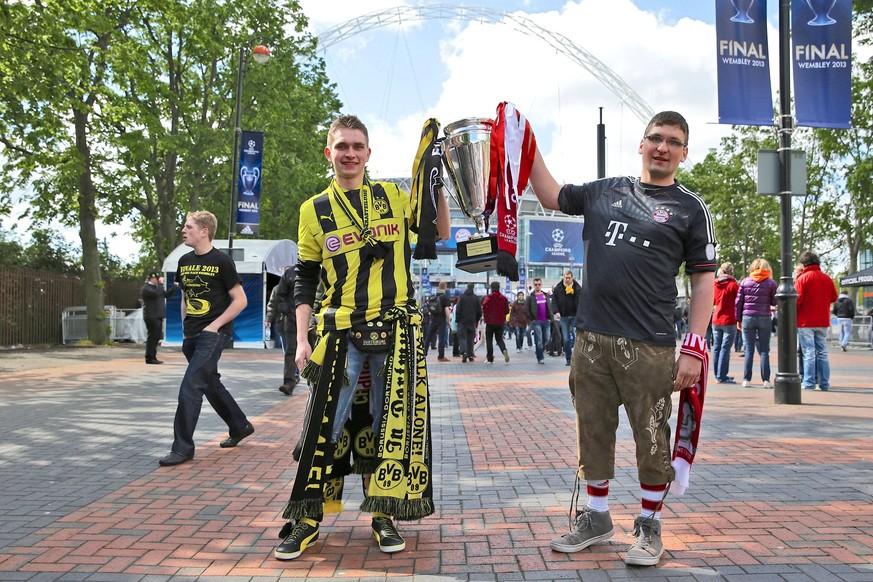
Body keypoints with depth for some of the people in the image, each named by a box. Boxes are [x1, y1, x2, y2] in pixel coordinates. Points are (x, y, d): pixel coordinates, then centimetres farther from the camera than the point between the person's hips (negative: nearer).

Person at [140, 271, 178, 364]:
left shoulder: (156, 287, 21)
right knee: (152, 337, -9)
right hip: (152, 317, -10)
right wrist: (160, 283, -19)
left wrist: (175, 286, 14)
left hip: (158, 316, 10)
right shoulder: (146, 288, -10)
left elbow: (166, 294, 24)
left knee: (156, 337, 12)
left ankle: (153, 357, 17)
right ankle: (149, 358, -6)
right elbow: (156, 294, -27)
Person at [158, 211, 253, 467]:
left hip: (214, 333, -8)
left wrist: (215, 325, -14)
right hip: (192, 336, 8)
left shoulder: (221, 261, -10)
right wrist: (185, 328, 12)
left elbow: (240, 300, -10)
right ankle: (240, 426, 34)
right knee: (211, 384, 16)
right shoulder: (184, 261, 10)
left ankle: (183, 447, -8)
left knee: (190, 386, -14)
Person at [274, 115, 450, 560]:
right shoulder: (314, 210, 5)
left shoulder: (393, 197, 7)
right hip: (340, 332, -1)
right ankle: (307, 519, 12)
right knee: (325, 426, -2)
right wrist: (302, 339, -1)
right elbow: (305, 280, 6)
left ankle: (383, 516, 21)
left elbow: (440, 233, 10)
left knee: (390, 424, 7)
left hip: (396, 330, 1)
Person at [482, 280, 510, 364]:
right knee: (499, 339, 13)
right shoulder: (503, 298, 3)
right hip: (500, 322, 3)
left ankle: (490, 359, 7)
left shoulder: (489, 297, -7)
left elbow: (484, 305, -24)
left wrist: (486, 316, -11)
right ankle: (504, 350, -17)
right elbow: (507, 311, 4)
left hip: (490, 322, -3)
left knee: (489, 340, 7)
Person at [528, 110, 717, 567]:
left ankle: (649, 527, 21)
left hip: (649, 345, -3)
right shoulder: (606, 190, 13)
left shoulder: (690, 208, 5)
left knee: (651, 439, 3)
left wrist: (695, 348, -7)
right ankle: (596, 517, 27)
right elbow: (551, 196, 27)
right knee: (593, 431, 11)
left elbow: (703, 280, 1)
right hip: (591, 338, 4)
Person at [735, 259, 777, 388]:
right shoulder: (771, 283, 1)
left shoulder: (745, 282, 4)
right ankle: (766, 380, 0)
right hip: (764, 319, -1)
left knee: (749, 350, 4)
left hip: (747, 318, 1)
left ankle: (746, 379, 1)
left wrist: (738, 319, 9)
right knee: (764, 350, 3)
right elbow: (775, 302, 1)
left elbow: (738, 302, 3)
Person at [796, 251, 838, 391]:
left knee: (808, 353, -1)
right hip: (823, 321, 4)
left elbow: (797, 300, -12)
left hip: (806, 322, -4)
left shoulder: (802, 279, -9)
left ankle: (809, 383, -2)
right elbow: (834, 297, 11)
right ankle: (824, 384, 10)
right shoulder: (827, 279, 4)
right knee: (822, 353, 9)